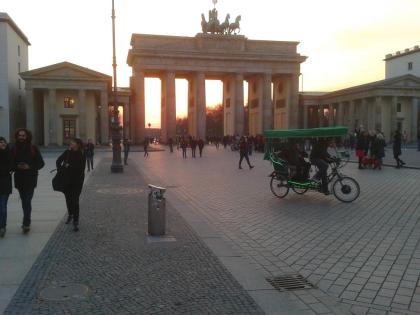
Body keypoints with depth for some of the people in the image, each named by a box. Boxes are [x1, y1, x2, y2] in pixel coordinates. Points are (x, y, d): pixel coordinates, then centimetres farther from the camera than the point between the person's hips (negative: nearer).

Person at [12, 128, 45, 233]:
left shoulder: (33, 148, -3)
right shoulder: (14, 149, 3)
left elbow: (41, 163, -1)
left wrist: (29, 167, -15)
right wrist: (17, 166, -14)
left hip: (31, 179, -3)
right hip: (19, 179, 3)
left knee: (27, 201, -10)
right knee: (24, 201, 13)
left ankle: (26, 223, -12)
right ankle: (27, 221, 26)